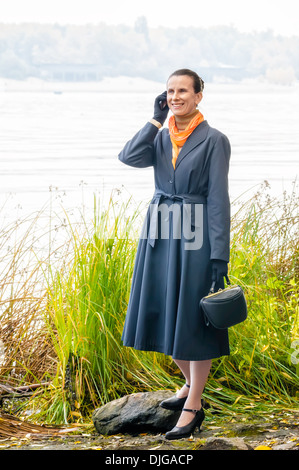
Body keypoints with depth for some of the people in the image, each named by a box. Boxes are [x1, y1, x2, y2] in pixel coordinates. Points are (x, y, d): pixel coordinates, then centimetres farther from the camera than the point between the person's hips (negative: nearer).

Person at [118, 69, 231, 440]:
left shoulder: (214, 140, -8)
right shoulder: (162, 136, 9)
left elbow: (219, 200, -11)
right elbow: (129, 157, -10)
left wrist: (220, 256, -15)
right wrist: (157, 118, -8)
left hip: (194, 237, -6)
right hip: (160, 233, 6)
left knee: (193, 319, 0)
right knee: (165, 314, 14)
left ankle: (193, 406, 8)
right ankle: (190, 385, 33)